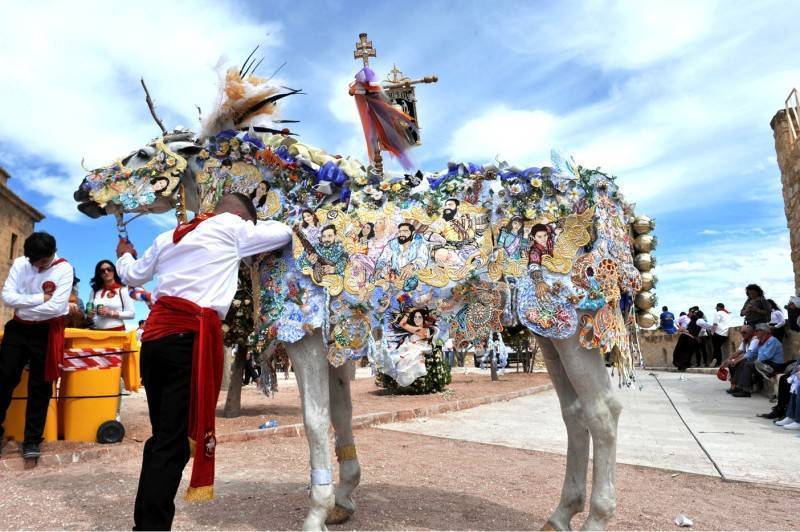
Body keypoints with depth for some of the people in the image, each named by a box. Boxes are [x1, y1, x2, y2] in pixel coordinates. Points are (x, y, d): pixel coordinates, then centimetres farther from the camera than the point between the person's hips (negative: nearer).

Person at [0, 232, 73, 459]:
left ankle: (32, 440, 16)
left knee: (39, 387, 4)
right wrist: (41, 298, -18)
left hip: (46, 332, -3)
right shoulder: (20, 263, -1)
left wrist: (23, 305, -11)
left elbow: (56, 307, -21)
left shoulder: (64, 269, -13)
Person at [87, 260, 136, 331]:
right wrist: (89, 315, -4)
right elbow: (89, 311, 18)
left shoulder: (122, 290, 0)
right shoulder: (95, 291, 10)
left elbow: (131, 313, -4)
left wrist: (111, 313, -12)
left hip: (117, 330, -3)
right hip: (98, 331, 3)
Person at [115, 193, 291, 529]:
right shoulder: (232, 228, 4)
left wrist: (124, 256, 54)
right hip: (190, 337, -7)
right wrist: (253, 225, 29)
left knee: (162, 436, 15)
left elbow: (132, 276, 32)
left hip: (155, 333, 7)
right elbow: (284, 233, 9)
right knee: (174, 441, -3)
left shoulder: (170, 236, 22)